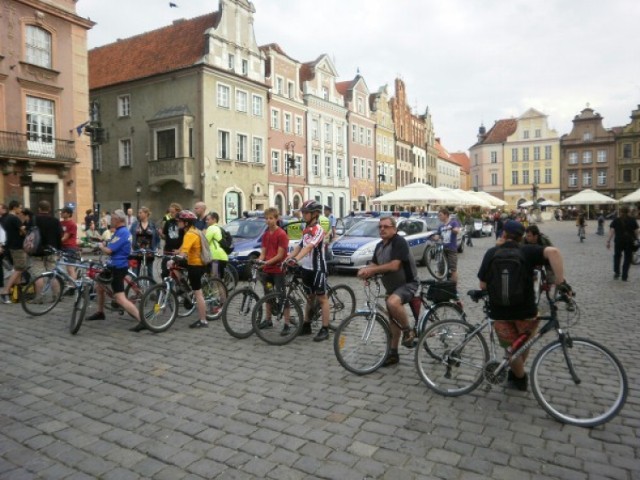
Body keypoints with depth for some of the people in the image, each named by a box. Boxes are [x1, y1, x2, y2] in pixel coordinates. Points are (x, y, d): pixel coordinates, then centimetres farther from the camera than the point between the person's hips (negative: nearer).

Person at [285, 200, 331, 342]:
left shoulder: (318, 229, -16)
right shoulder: (306, 230, 11)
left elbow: (309, 247, -30)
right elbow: (299, 246, 10)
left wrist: (296, 259, -42)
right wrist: (287, 259, -2)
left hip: (318, 268, -8)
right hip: (306, 268, 8)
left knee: (321, 298, -1)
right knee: (309, 297, 16)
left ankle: (325, 329, 4)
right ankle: (306, 326, 25)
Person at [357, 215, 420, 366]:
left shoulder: (399, 242, -19)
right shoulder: (379, 245, 8)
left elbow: (394, 265, -28)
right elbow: (374, 264, 6)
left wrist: (371, 270, -29)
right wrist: (366, 270, -17)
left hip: (407, 283, -9)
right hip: (391, 286, 9)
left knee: (393, 303, -37)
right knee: (392, 320, 13)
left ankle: (408, 331, -12)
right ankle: (393, 354, 24)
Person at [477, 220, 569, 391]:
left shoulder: (491, 253, 1)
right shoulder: (528, 251, -1)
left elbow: (483, 285, 1)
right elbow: (553, 251, -21)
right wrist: (561, 282, -21)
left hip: (499, 312, 0)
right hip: (526, 311, 0)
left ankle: (520, 379, 37)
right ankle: (516, 374, 43)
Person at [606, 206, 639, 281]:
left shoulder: (616, 220, 0)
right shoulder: (632, 220, 1)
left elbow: (611, 231, -8)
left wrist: (608, 241, -10)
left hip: (618, 241, 0)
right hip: (629, 241, 0)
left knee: (617, 256, 19)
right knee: (627, 258, 7)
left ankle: (616, 273, 10)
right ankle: (624, 277, 6)